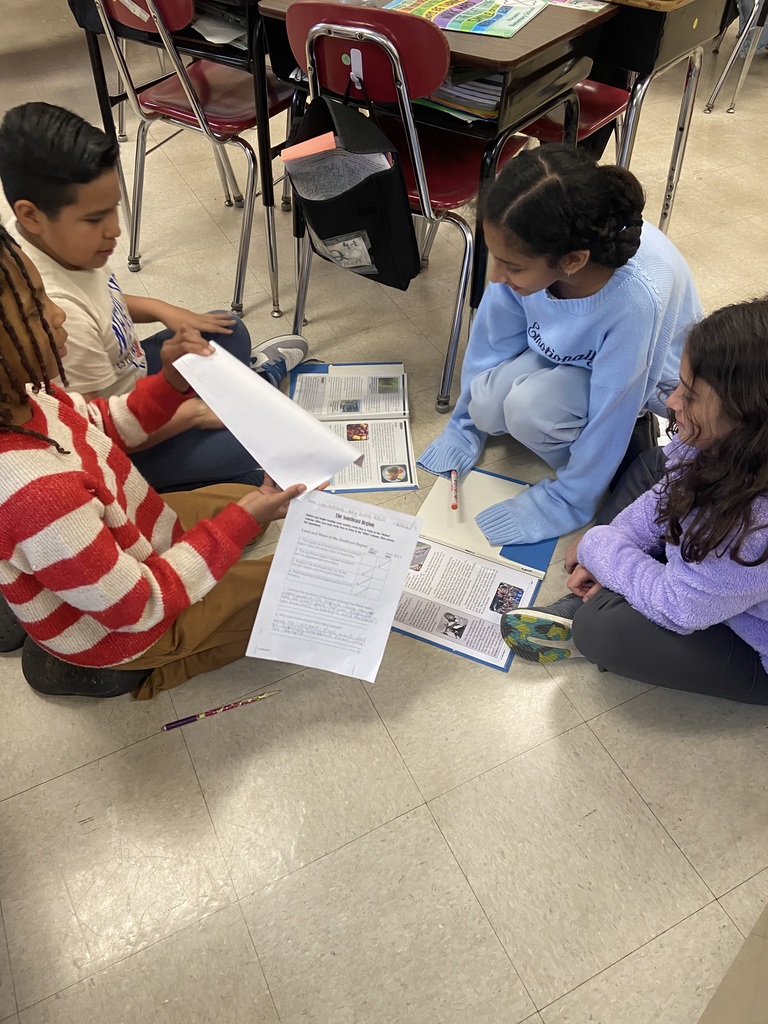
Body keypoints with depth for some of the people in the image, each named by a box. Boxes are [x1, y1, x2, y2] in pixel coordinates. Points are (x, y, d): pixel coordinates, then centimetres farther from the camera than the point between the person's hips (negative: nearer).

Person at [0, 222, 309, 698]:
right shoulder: (38, 494, -43)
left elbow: (103, 425, 3)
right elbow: (138, 608, -29)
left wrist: (171, 385, -15)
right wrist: (242, 523, -26)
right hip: (125, 622, -7)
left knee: (244, 495, 24)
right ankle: (145, 670, 8)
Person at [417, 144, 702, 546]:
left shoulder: (637, 297, -41)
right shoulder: (528, 249, -28)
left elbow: (611, 411, -29)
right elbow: (493, 338, -11)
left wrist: (564, 504, -18)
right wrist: (464, 424, -1)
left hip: (644, 376, -4)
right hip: (563, 349, 5)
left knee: (530, 408, -29)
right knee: (487, 405, -19)